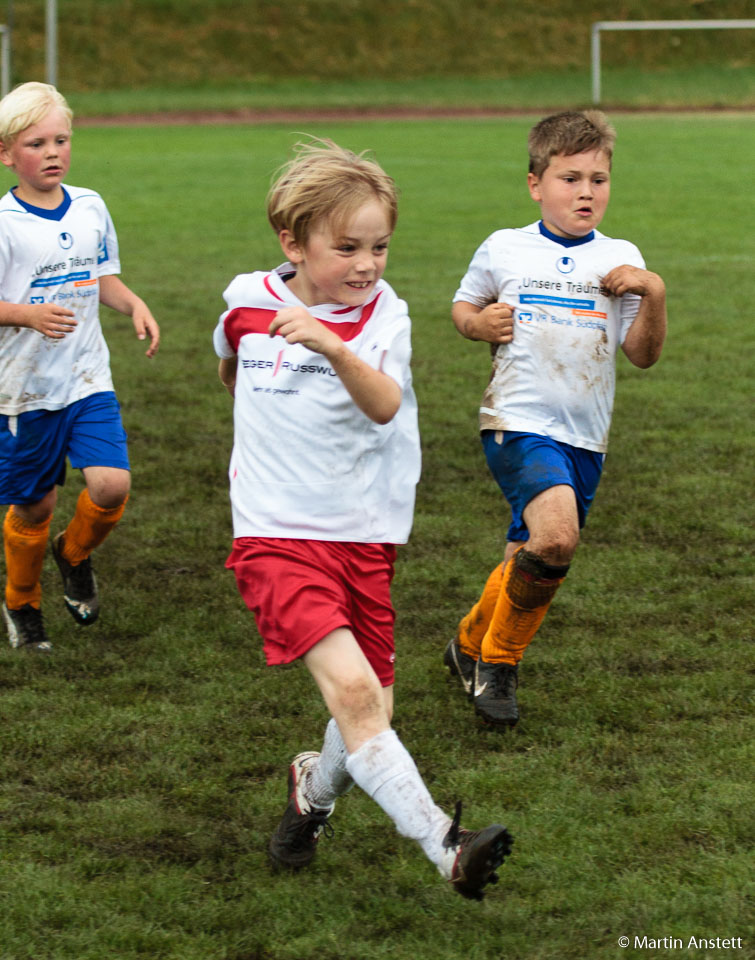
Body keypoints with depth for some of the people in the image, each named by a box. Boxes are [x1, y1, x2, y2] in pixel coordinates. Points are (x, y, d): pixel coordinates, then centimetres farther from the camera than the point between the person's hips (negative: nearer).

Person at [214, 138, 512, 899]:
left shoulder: (382, 314, -6)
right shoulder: (247, 300, -1)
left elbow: (385, 405, -28)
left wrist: (336, 348, -45)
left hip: (365, 536, 2)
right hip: (277, 531, -2)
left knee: (371, 710, 9)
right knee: (352, 688, -21)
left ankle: (314, 790, 42)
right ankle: (443, 847, -27)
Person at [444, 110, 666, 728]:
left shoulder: (620, 260, 7)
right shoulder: (504, 250, 2)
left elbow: (644, 354, 6)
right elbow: (463, 306, 18)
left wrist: (654, 295, -11)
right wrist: (477, 322, -4)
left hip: (584, 438, 4)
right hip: (518, 422, -4)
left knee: (531, 562, 9)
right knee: (556, 537, -26)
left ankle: (471, 647, 37)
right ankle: (501, 658, -4)